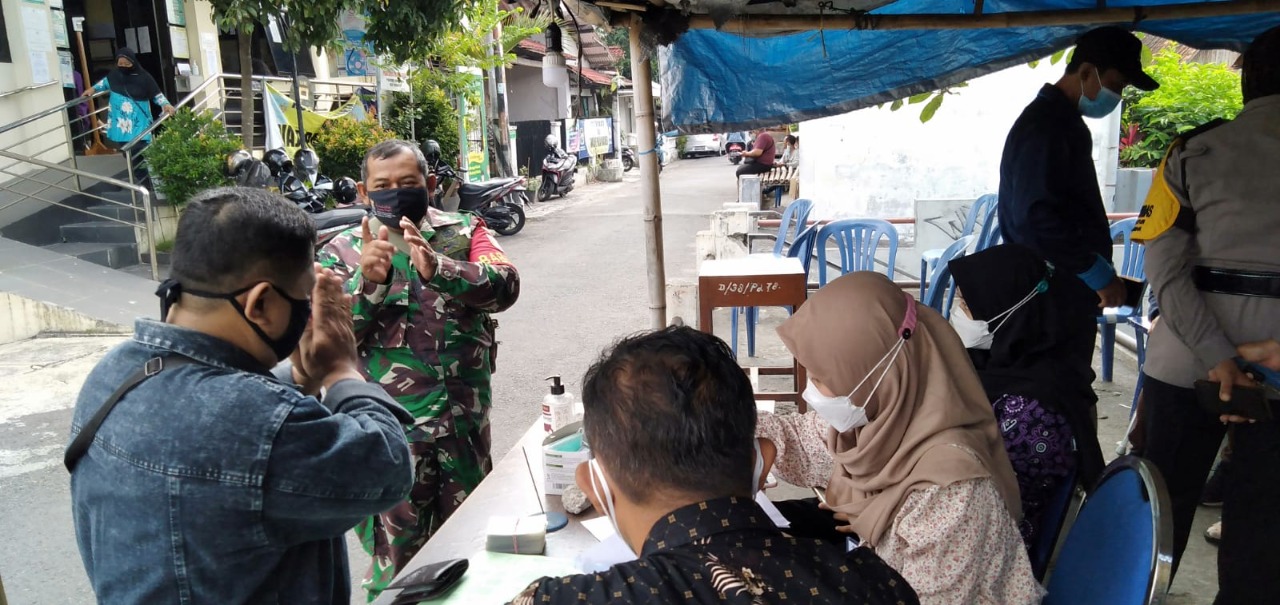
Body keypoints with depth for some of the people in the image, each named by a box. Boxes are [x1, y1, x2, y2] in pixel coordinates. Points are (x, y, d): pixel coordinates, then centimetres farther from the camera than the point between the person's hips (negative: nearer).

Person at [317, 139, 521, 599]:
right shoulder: (341, 253, 0)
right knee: (396, 553, 8)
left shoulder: (464, 233, 2)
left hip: (465, 419, 2)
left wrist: (437, 268, -33)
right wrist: (366, 282, -26)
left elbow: (504, 286, -16)